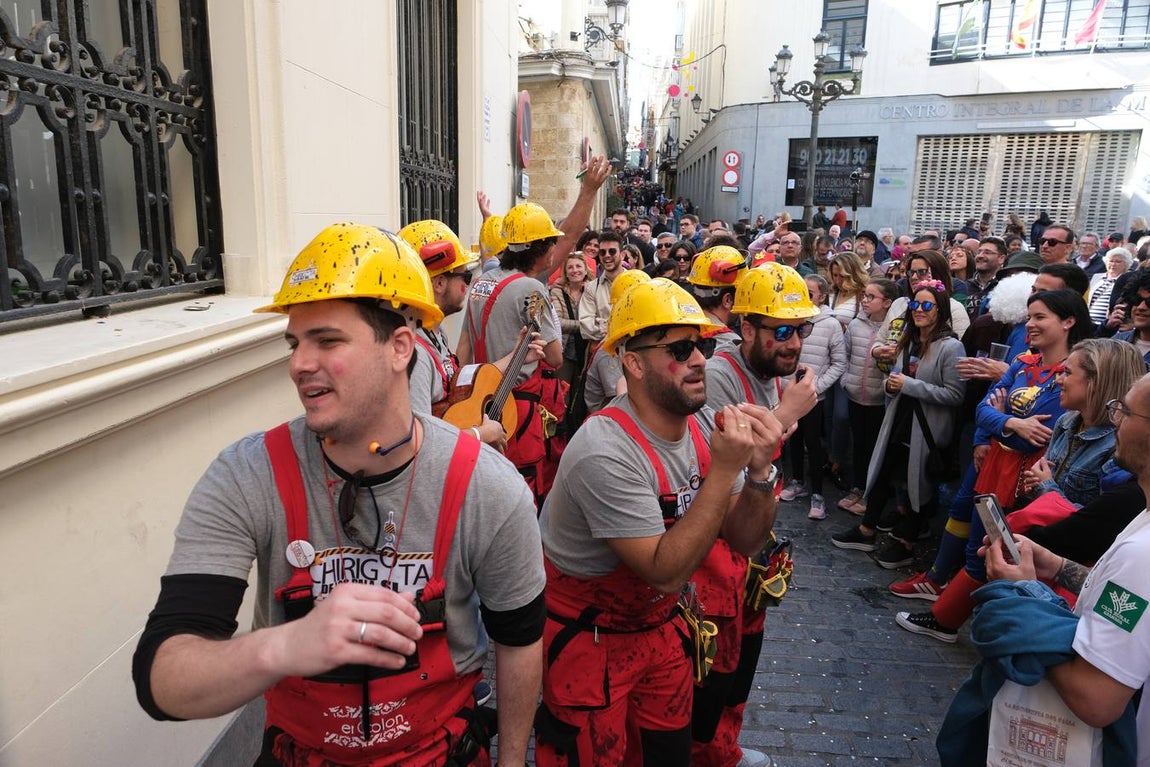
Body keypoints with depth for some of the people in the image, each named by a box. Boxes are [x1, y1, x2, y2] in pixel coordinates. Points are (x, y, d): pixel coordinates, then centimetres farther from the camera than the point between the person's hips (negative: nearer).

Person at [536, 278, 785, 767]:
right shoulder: (606, 452, -30)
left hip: (662, 625, 7)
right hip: (589, 639, -6)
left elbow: (744, 541, -4)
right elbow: (667, 572, -28)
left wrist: (760, 472, -23)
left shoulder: (705, 425, -9)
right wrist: (724, 470, -32)